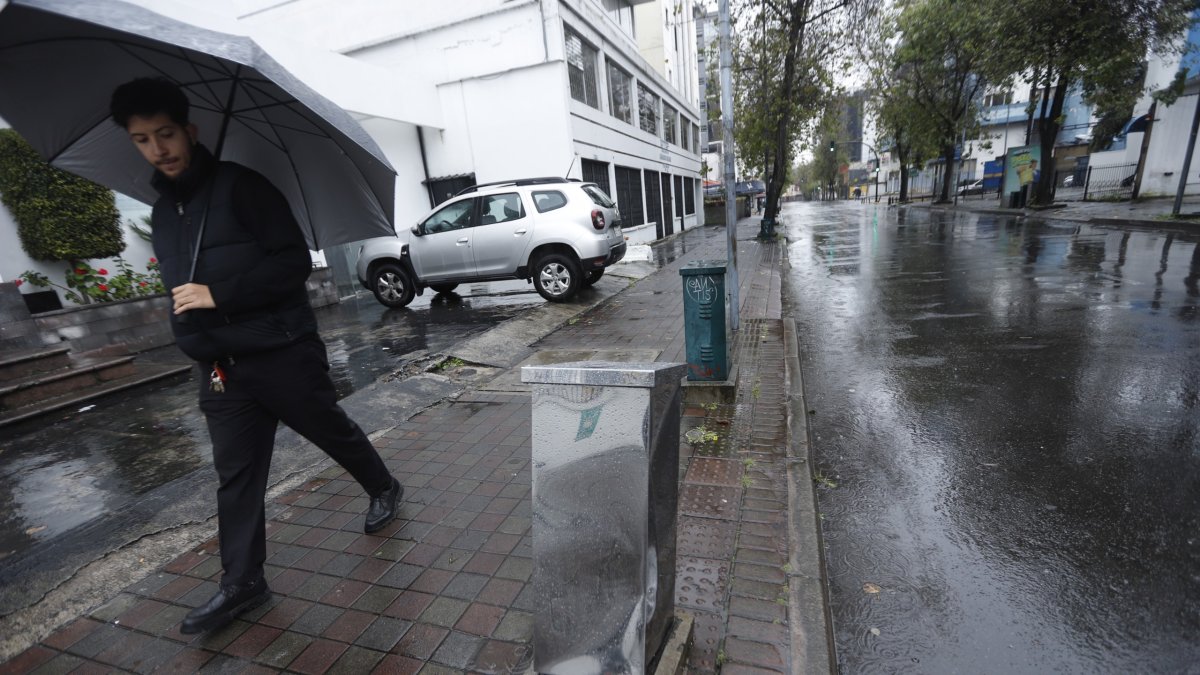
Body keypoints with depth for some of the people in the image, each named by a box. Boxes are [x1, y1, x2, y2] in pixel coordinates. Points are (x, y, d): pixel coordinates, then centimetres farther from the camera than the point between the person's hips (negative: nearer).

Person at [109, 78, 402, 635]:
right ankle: (242, 582, 21)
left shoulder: (240, 186, -7)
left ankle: (384, 489, 38)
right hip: (219, 368, 6)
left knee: (333, 433, 12)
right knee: (235, 476, 9)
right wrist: (188, 329, 14)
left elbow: (295, 262, -16)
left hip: (284, 354, -6)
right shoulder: (161, 213, 15)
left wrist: (218, 295, -20)